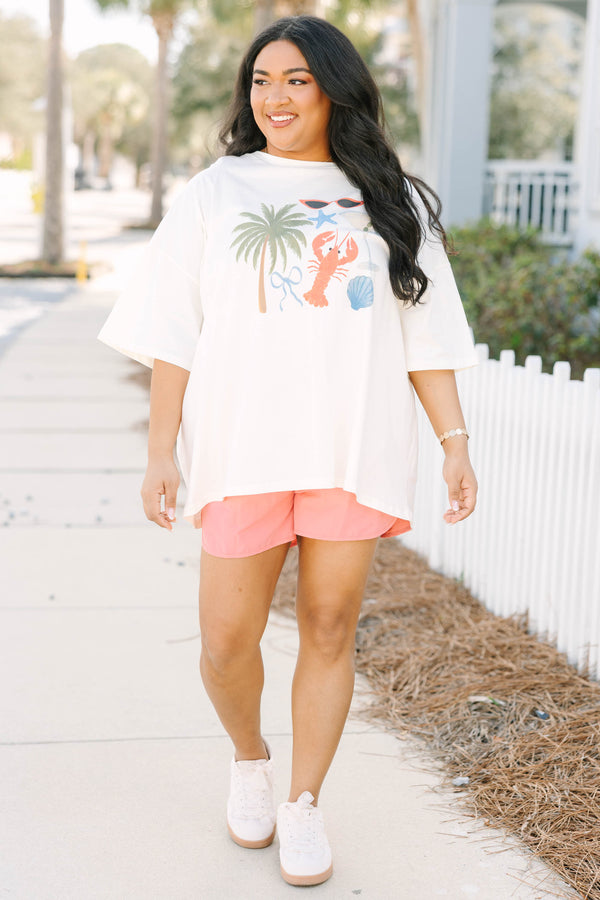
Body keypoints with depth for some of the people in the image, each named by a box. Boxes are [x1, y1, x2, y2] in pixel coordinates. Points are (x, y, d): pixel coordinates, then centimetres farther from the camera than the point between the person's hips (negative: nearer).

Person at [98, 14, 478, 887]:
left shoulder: (392, 201, 12)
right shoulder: (215, 193, 10)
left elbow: (427, 334, 10)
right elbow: (173, 331, 5)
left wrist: (455, 440, 1)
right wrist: (161, 451, -3)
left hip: (354, 447, 1)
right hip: (242, 446, 0)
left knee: (330, 628, 4)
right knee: (228, 639, 1)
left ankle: (304, 805, 21)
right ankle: (249, 756, 31)